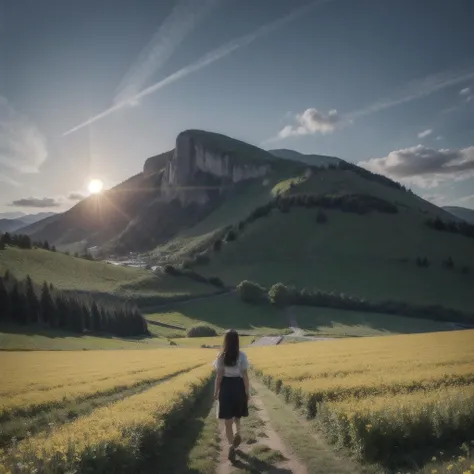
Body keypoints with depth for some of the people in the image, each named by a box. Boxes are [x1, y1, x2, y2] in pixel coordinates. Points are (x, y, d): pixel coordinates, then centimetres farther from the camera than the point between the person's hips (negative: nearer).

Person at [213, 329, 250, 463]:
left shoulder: (221, 356, -9)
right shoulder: (242, 356, -8)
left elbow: (219, 376, -7)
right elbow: (245, 375, -6)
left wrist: (216, 392, 4)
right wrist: (247, 392, 3)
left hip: (226, 388, -1)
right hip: (238, 387, 1)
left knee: (227, 420, 6)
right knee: (237, 414, 28)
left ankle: (231, 446, -1)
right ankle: (237, 433, 10)